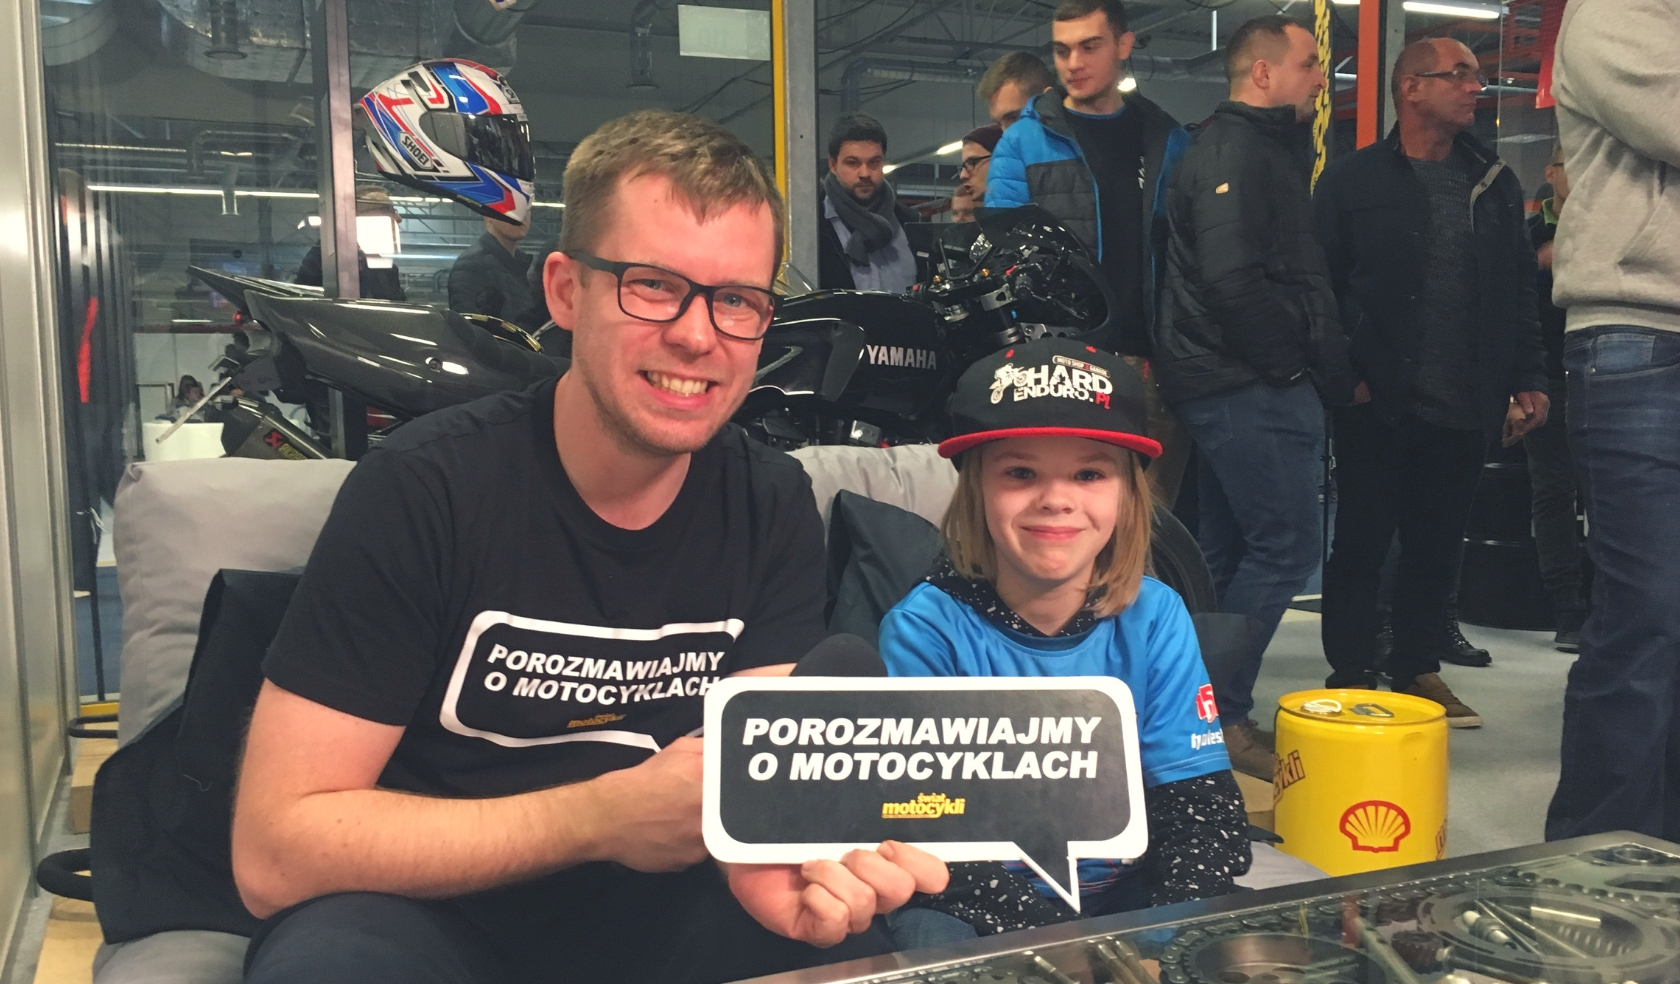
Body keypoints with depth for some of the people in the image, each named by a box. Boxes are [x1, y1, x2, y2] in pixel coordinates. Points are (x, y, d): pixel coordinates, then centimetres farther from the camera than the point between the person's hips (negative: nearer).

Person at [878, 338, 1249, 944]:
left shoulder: (1153, 617, -5)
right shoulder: (925, 629, -14)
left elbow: (1203, 801, -5)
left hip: (1125, 895, 3)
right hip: (973, 910, -2)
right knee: (930, 935, -33)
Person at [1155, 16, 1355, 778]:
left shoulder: (1263, 147, 22)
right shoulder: (1237, 151, -11)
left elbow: (1297, 272, 21)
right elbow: (1234, 278, -24)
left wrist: (1328, 366, 12)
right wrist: (1292, 362, -14)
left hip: (1230, 384, 11)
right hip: (1254, 388, -11)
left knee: (1227, 551, 12)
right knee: (1286, 546, -9)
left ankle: (1203, 712, 20)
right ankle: (1221, 716, -3)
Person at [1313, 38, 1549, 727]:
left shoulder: (1495, 184, 13)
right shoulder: (1352, 181, -1)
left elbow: (1520, 289, 15)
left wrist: (1528, 377, 8)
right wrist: (1341, 374, -13)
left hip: (1464, 406, 5)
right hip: (1377, 404, -4)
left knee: (1438, 544, 11)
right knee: (1362, 541, 2)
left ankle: (1419, 669, 24)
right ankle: (1350, 673, 13)